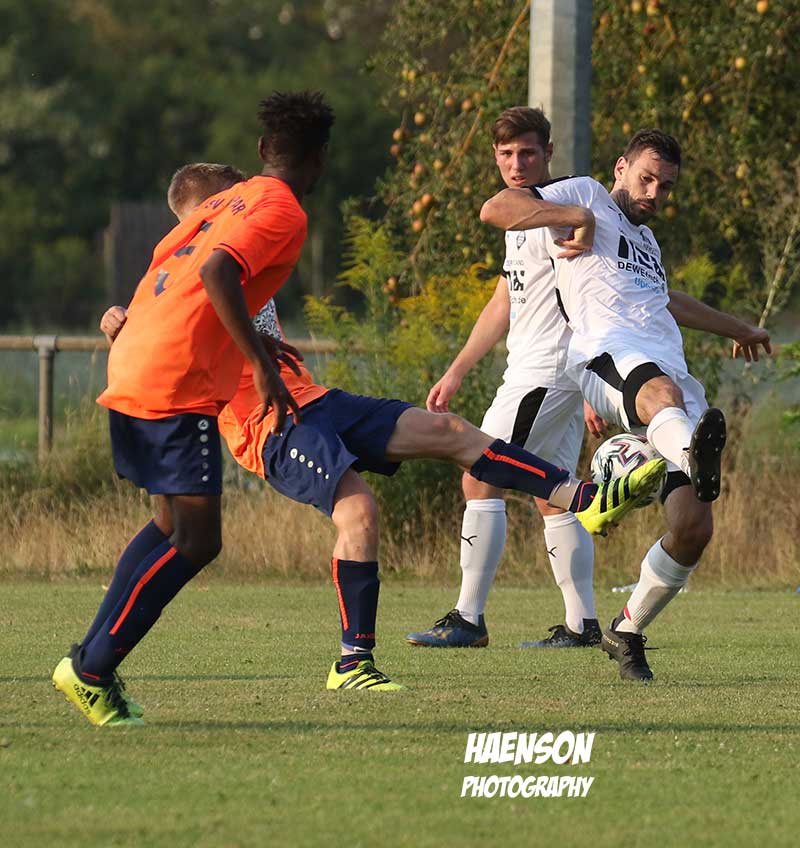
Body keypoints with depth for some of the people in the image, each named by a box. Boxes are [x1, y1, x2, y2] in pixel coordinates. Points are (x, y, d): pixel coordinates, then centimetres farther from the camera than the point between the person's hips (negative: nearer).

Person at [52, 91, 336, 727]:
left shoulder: (228, 199, 20)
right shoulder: (284, 214, -8)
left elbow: (164, 264, 24)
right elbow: (216, 273, -23)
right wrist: (262, 365, -23)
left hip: (132, 366, 10)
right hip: (178, 385, -10)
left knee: (174, 526, 19)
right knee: (196, 541, -5)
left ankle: (93, 660, 17)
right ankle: (91, 672, -5)